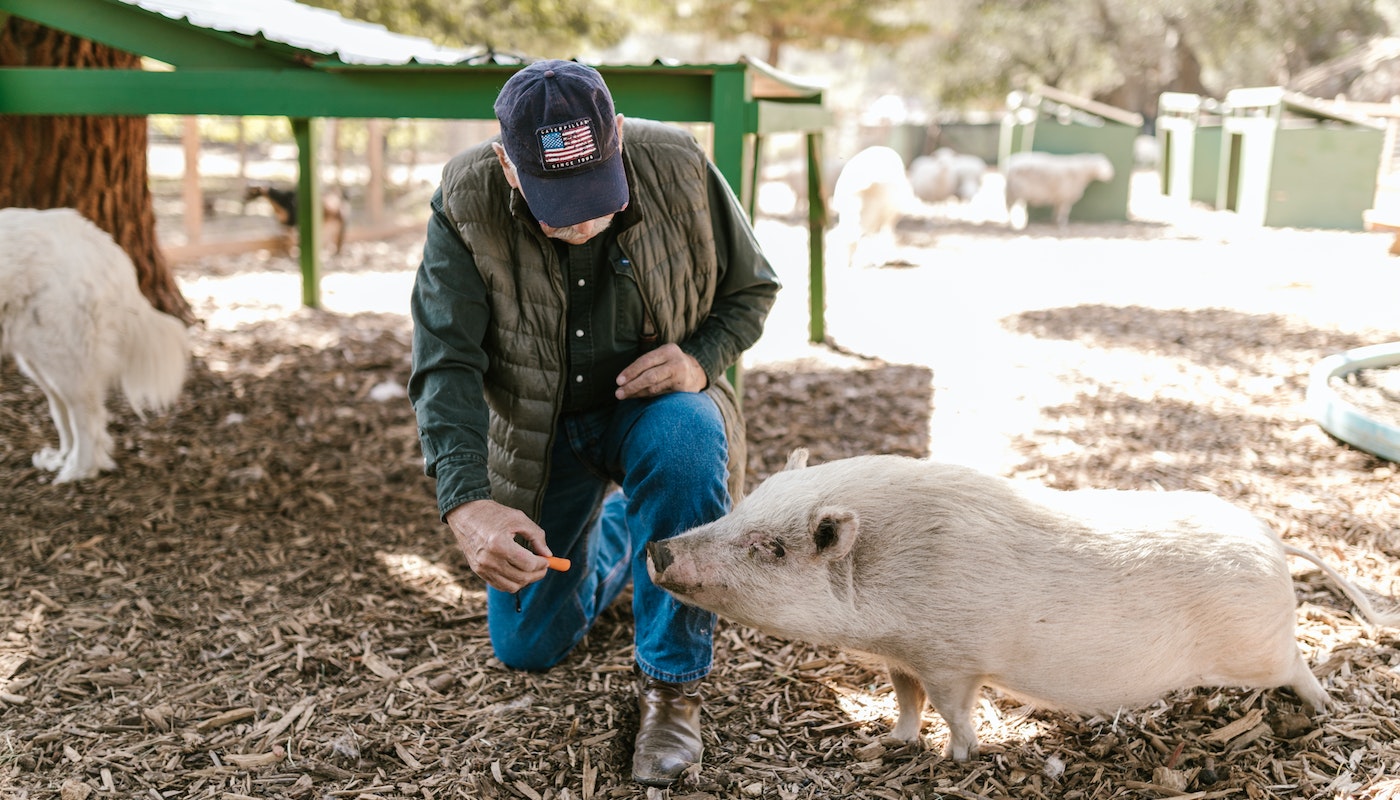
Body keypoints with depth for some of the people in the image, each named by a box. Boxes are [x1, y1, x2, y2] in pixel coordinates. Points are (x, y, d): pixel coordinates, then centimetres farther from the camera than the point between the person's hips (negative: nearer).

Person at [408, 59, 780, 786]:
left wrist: (701, 359, -27)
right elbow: (444, 364, -27)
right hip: (538, 430, 2)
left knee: (687, 436, -40)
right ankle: (614, 529, 39)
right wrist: (466, 503, -43)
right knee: (526, 647, 6)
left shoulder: (679, 168, -21)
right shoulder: (465, 203, -22)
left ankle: (672, 685, -21)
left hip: (652, 403, -1)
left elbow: (752, 289, -5)